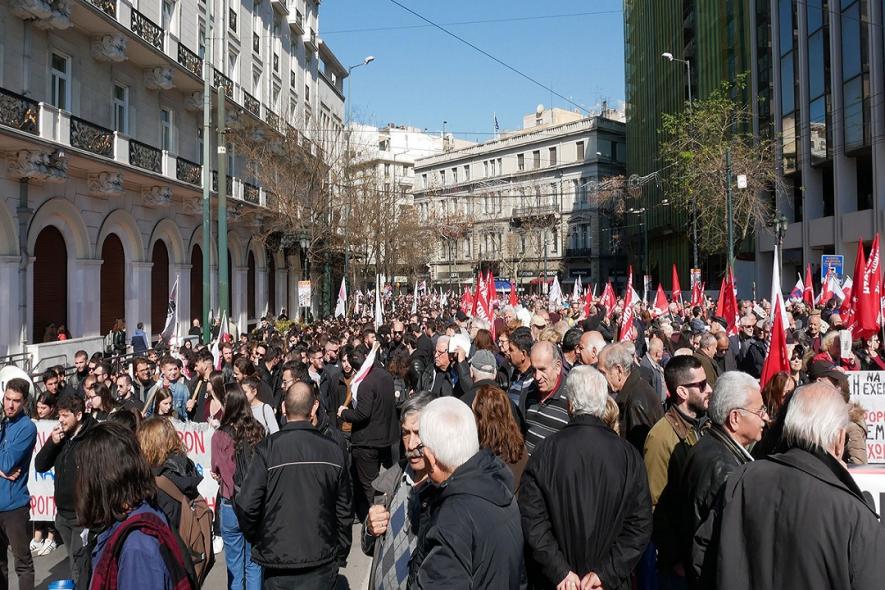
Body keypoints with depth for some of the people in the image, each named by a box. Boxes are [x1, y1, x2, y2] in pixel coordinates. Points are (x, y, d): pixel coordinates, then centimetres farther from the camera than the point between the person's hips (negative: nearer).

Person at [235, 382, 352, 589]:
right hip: (322, 563, 1)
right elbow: (344, 511, -1)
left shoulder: (267, 449, -14)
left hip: (278, 563, -1)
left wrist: (257, 541, 4)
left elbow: (246, 506, -16)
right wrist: (340, 556, 13)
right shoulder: (333, 451, -7)